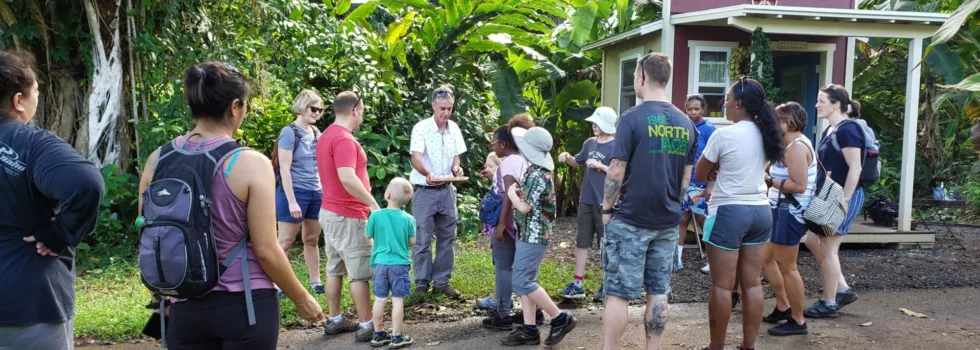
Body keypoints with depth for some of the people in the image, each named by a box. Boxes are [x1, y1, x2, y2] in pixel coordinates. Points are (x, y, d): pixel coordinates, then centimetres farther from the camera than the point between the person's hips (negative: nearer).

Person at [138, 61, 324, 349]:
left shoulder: (158, 161, 0)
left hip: (185, 308, 4)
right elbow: (265, 250, -13)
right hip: (245, 305, -4)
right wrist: (302, 299, 1)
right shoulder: (251, 164, -13)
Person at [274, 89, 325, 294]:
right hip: (296, 192, -6)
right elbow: (284, 169, -15)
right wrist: (292, 201, -19)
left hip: (316, 192, 7)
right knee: (285, 241, 0)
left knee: (312, 240, 12)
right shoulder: (289, 132, -10)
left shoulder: (316, 133, 10)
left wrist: (324, 190, 13)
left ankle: (315, 283, 20)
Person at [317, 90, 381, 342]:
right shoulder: (344, 139, -20)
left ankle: (335, 321, 22)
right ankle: (366, 327, 2)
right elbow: (348, 179, -31)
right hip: (348, 215, -10)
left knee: (335, 269, 15)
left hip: (330, 211, 10)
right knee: (361, 273, -3)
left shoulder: (326, 135, 13)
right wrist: (372, 203, -23)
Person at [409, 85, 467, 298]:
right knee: (423, 239, 1)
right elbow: (416, 158, -23)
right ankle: (421, 284, 13)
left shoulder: (454, 129, 4)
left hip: (446, 190, 5)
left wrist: (457, 168, -11)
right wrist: (428, 173, -42)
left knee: (447, 238, 8)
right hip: (424, 191, -5)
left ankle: (442, 282, 20)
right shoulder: (421, 128, -12)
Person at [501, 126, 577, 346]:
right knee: (524, 281, 10)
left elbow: (524, 206, -22)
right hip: (527, 235, 10)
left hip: (533, 236, -10)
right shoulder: (535, 170, 10)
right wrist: (516, 191, 9)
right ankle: (530, 330, 14)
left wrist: (511, 193, -7)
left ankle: (561, 319, 3)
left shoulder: (538, 175, -20)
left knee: (522, 282, -7)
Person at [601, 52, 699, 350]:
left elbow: (617, 171, -12)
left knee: (618, 293, 0)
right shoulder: (686, 124, 7)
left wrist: (606, 208, 0)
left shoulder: (633, 118, -12)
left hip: (631, 219, -6)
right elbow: (686, 178, 12)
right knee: (658, 292, 11)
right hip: (668, 221, 6)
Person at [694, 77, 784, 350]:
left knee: (722, 285, 2)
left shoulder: (724, 135, -13)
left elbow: (700, 175, -2)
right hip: (760, 211, 7)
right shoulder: (766, 135, 7)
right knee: (752, 283, 11)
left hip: (729, 212, -7)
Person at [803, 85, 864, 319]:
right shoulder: (830, 130, 13)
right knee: (815, 243, 13)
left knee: (828, 248, -2)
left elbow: (855, 169, -20)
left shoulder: (848, 130, -16)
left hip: (844, 197, -10)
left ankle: (829, 304, 10)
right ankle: (843, 290, 24)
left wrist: (844, 200, -22)